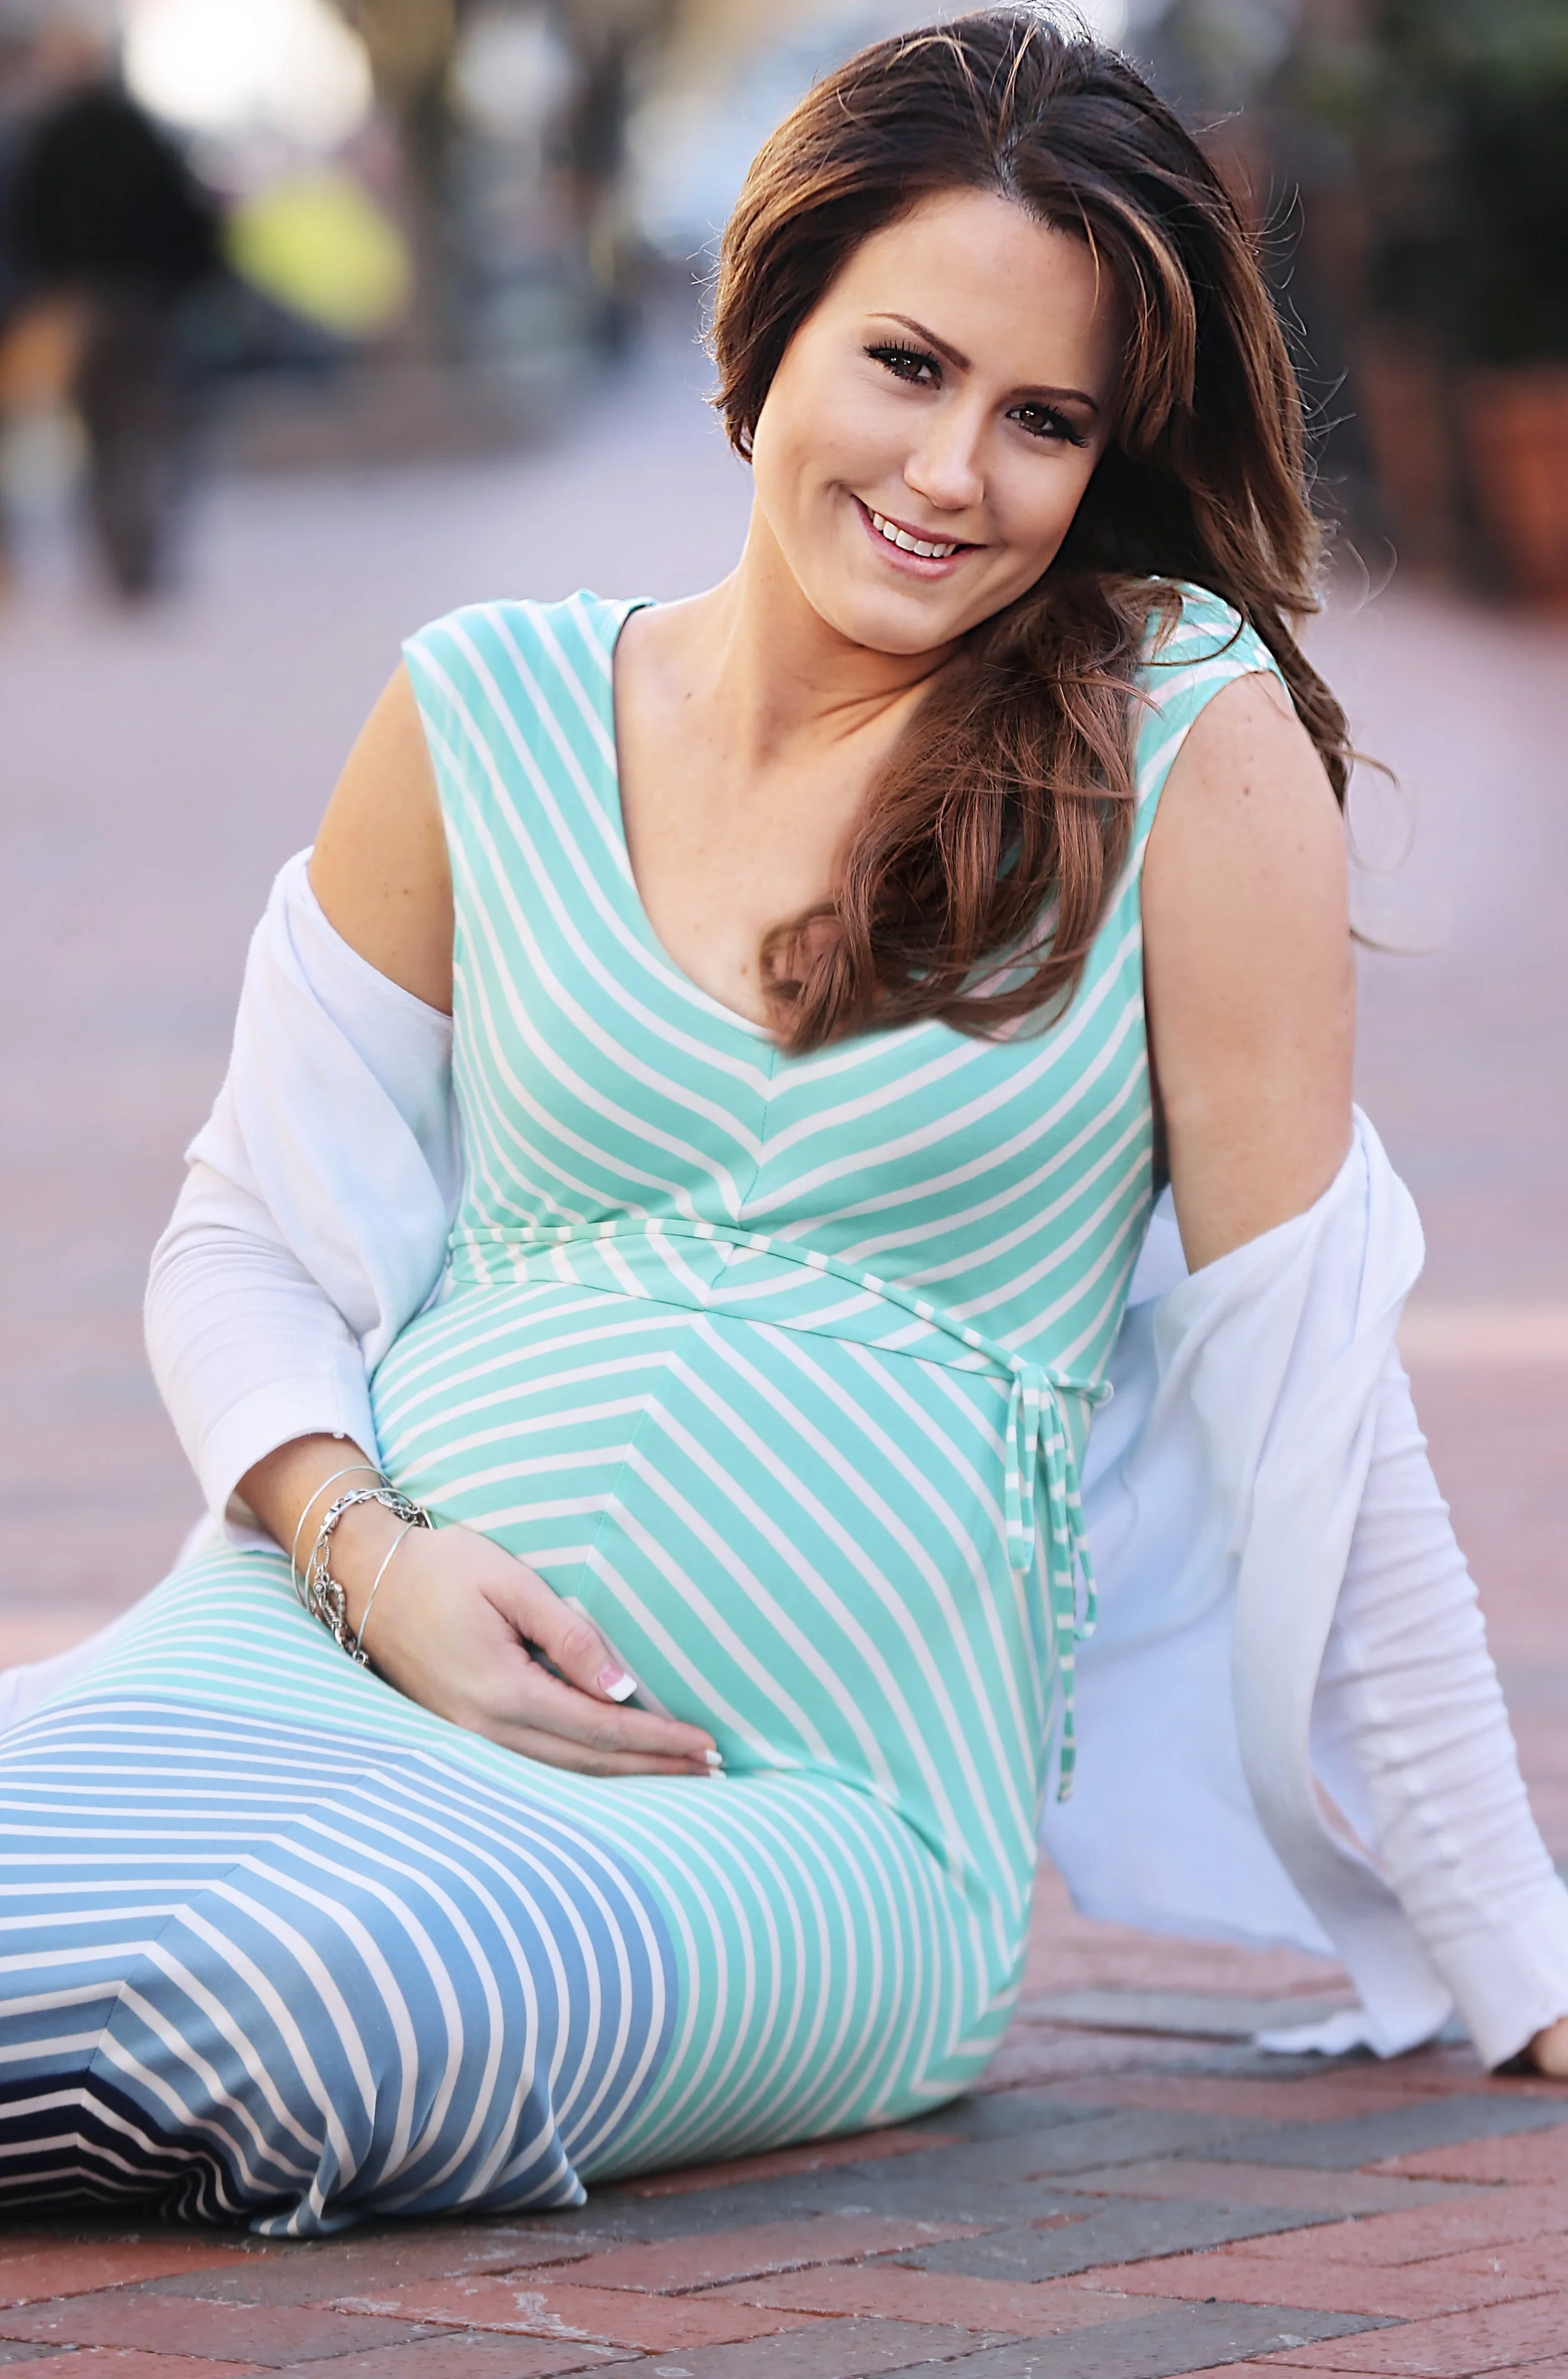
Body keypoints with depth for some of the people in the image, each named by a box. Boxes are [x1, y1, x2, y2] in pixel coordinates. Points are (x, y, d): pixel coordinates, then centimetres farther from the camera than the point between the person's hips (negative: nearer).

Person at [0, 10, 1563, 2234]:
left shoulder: (1189, 737, -2)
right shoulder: (488, 723, 8)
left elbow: (1298, 1379, 1)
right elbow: (251, 1243, 14)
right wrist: (367, 1553, -7)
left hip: (824, 1796, -1)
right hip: (348, 1641, 2)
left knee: (342, 2000, -35)